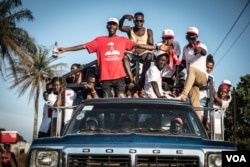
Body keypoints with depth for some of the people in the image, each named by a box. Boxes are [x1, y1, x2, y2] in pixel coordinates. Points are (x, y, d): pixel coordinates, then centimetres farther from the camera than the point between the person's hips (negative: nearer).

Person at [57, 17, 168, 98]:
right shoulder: (100, 40, 9)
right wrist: (65, 49, 2)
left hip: (119, 76, 0)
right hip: (105, 77, 0)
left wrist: (157, 47, 1)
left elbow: (139, 45, 6)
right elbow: (84, 46, 7)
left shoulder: (123, 40, 10)